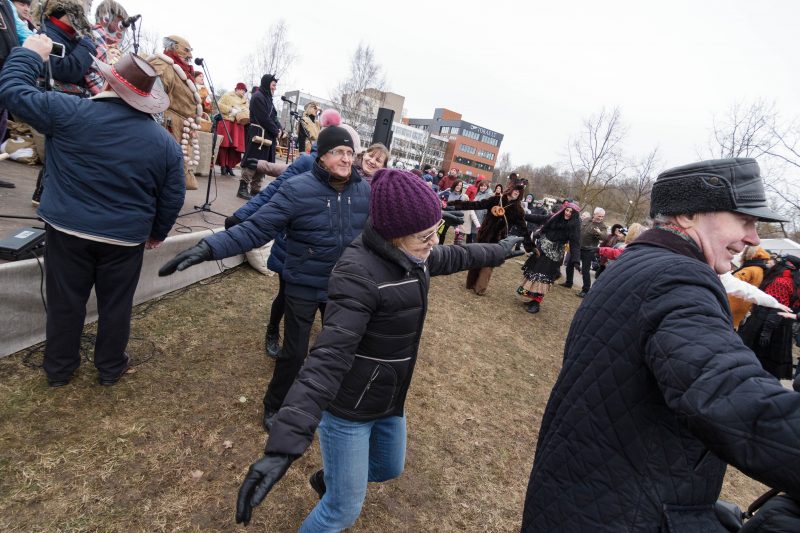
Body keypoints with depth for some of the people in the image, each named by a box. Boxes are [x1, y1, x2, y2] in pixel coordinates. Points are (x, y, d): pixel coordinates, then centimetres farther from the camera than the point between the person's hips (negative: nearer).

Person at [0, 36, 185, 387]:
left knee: (65, 303, 16)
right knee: (115, 305, 15)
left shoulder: (69, 112, -9)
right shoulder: (165, 142, -4)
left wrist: (30, 54, 17)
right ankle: (110, 368, 31)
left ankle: (58, 368, 34)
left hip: (68, 230, 0)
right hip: (126, 238, 0)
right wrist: (158, 232, 15)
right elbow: (172, 198, 0)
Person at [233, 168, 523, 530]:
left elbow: (457, 256, 16)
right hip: (347, 408, -8)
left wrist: (501, 250, 32)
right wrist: (284, 444, -45)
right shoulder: (359, 272, -30)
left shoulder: (413, 256, -4)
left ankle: (328, 479, 57)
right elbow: (330, 356, -38)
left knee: (390, 469, 29)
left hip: (389, 402, 8)